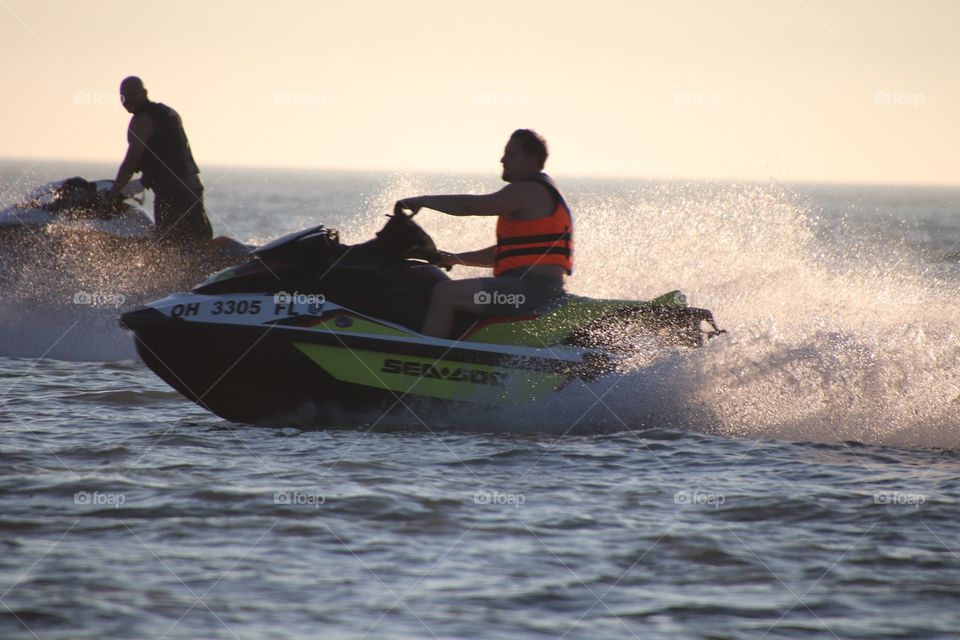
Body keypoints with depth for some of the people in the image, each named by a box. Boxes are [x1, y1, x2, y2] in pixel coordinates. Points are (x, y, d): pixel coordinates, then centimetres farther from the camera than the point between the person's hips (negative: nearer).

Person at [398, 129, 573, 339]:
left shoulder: (529, 191, -9)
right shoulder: (538, 190, 24)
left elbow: (472, 205, -16)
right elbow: (508, 252, 29)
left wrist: (422, 201, -7)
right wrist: (456, 259, 26)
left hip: (532, 288, -12)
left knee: (445, 292, -19)